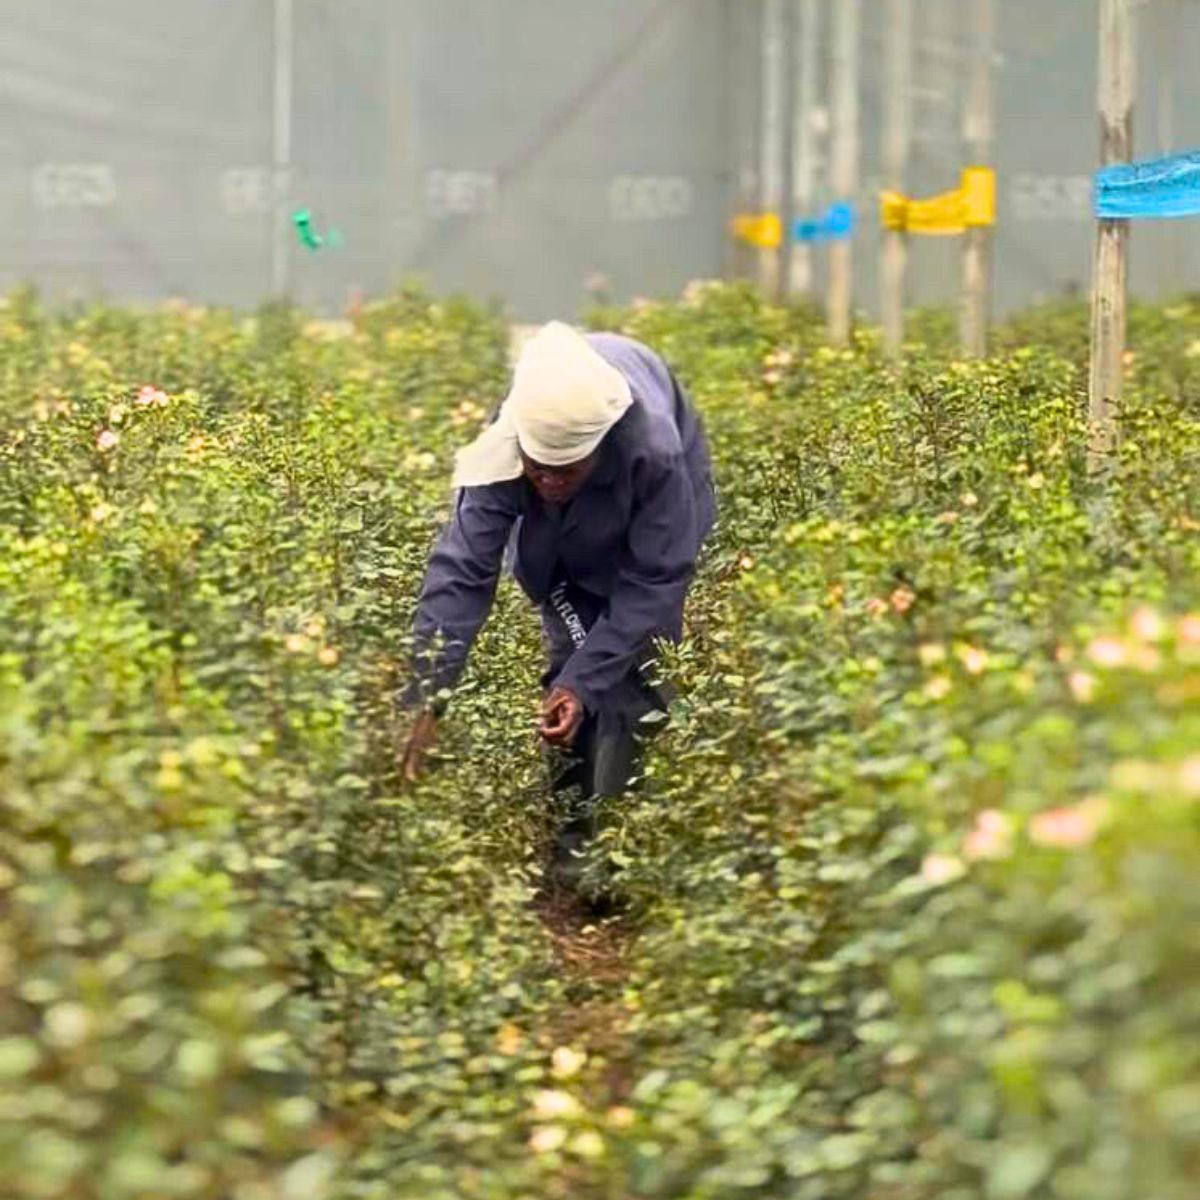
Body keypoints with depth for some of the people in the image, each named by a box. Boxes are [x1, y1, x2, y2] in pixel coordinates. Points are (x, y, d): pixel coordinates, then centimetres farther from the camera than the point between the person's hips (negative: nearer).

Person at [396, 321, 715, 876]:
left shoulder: (653, 454, -43)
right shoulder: (502, 453, -38)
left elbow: (654, 581, -32)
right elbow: (461, 570, -38)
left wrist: (583, 683, -39)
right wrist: (425, 696, -47)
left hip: (652, 529, -2)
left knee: (629, 679, -14)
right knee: (573, 656, -10)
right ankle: (571, 837, 1)